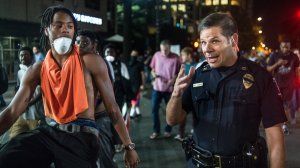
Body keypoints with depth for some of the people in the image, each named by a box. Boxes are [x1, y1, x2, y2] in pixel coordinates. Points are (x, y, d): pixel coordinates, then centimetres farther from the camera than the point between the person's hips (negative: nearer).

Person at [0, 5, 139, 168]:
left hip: (83, 135, -3)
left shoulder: (91, 62, -4)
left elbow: (112, 107, -2)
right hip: (50, 132, 3)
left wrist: (129, 146, -1)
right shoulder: (37, 70, 6)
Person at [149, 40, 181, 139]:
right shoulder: (157, 55, -1)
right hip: (157, 87, 2)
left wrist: (174, 79, -23)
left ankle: (168, 130, 26)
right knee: (154, 109, 2)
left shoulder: (175, 58, -11)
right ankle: (156, 131, 15)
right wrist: (154, 74, -11)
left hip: (170, 88, -2)